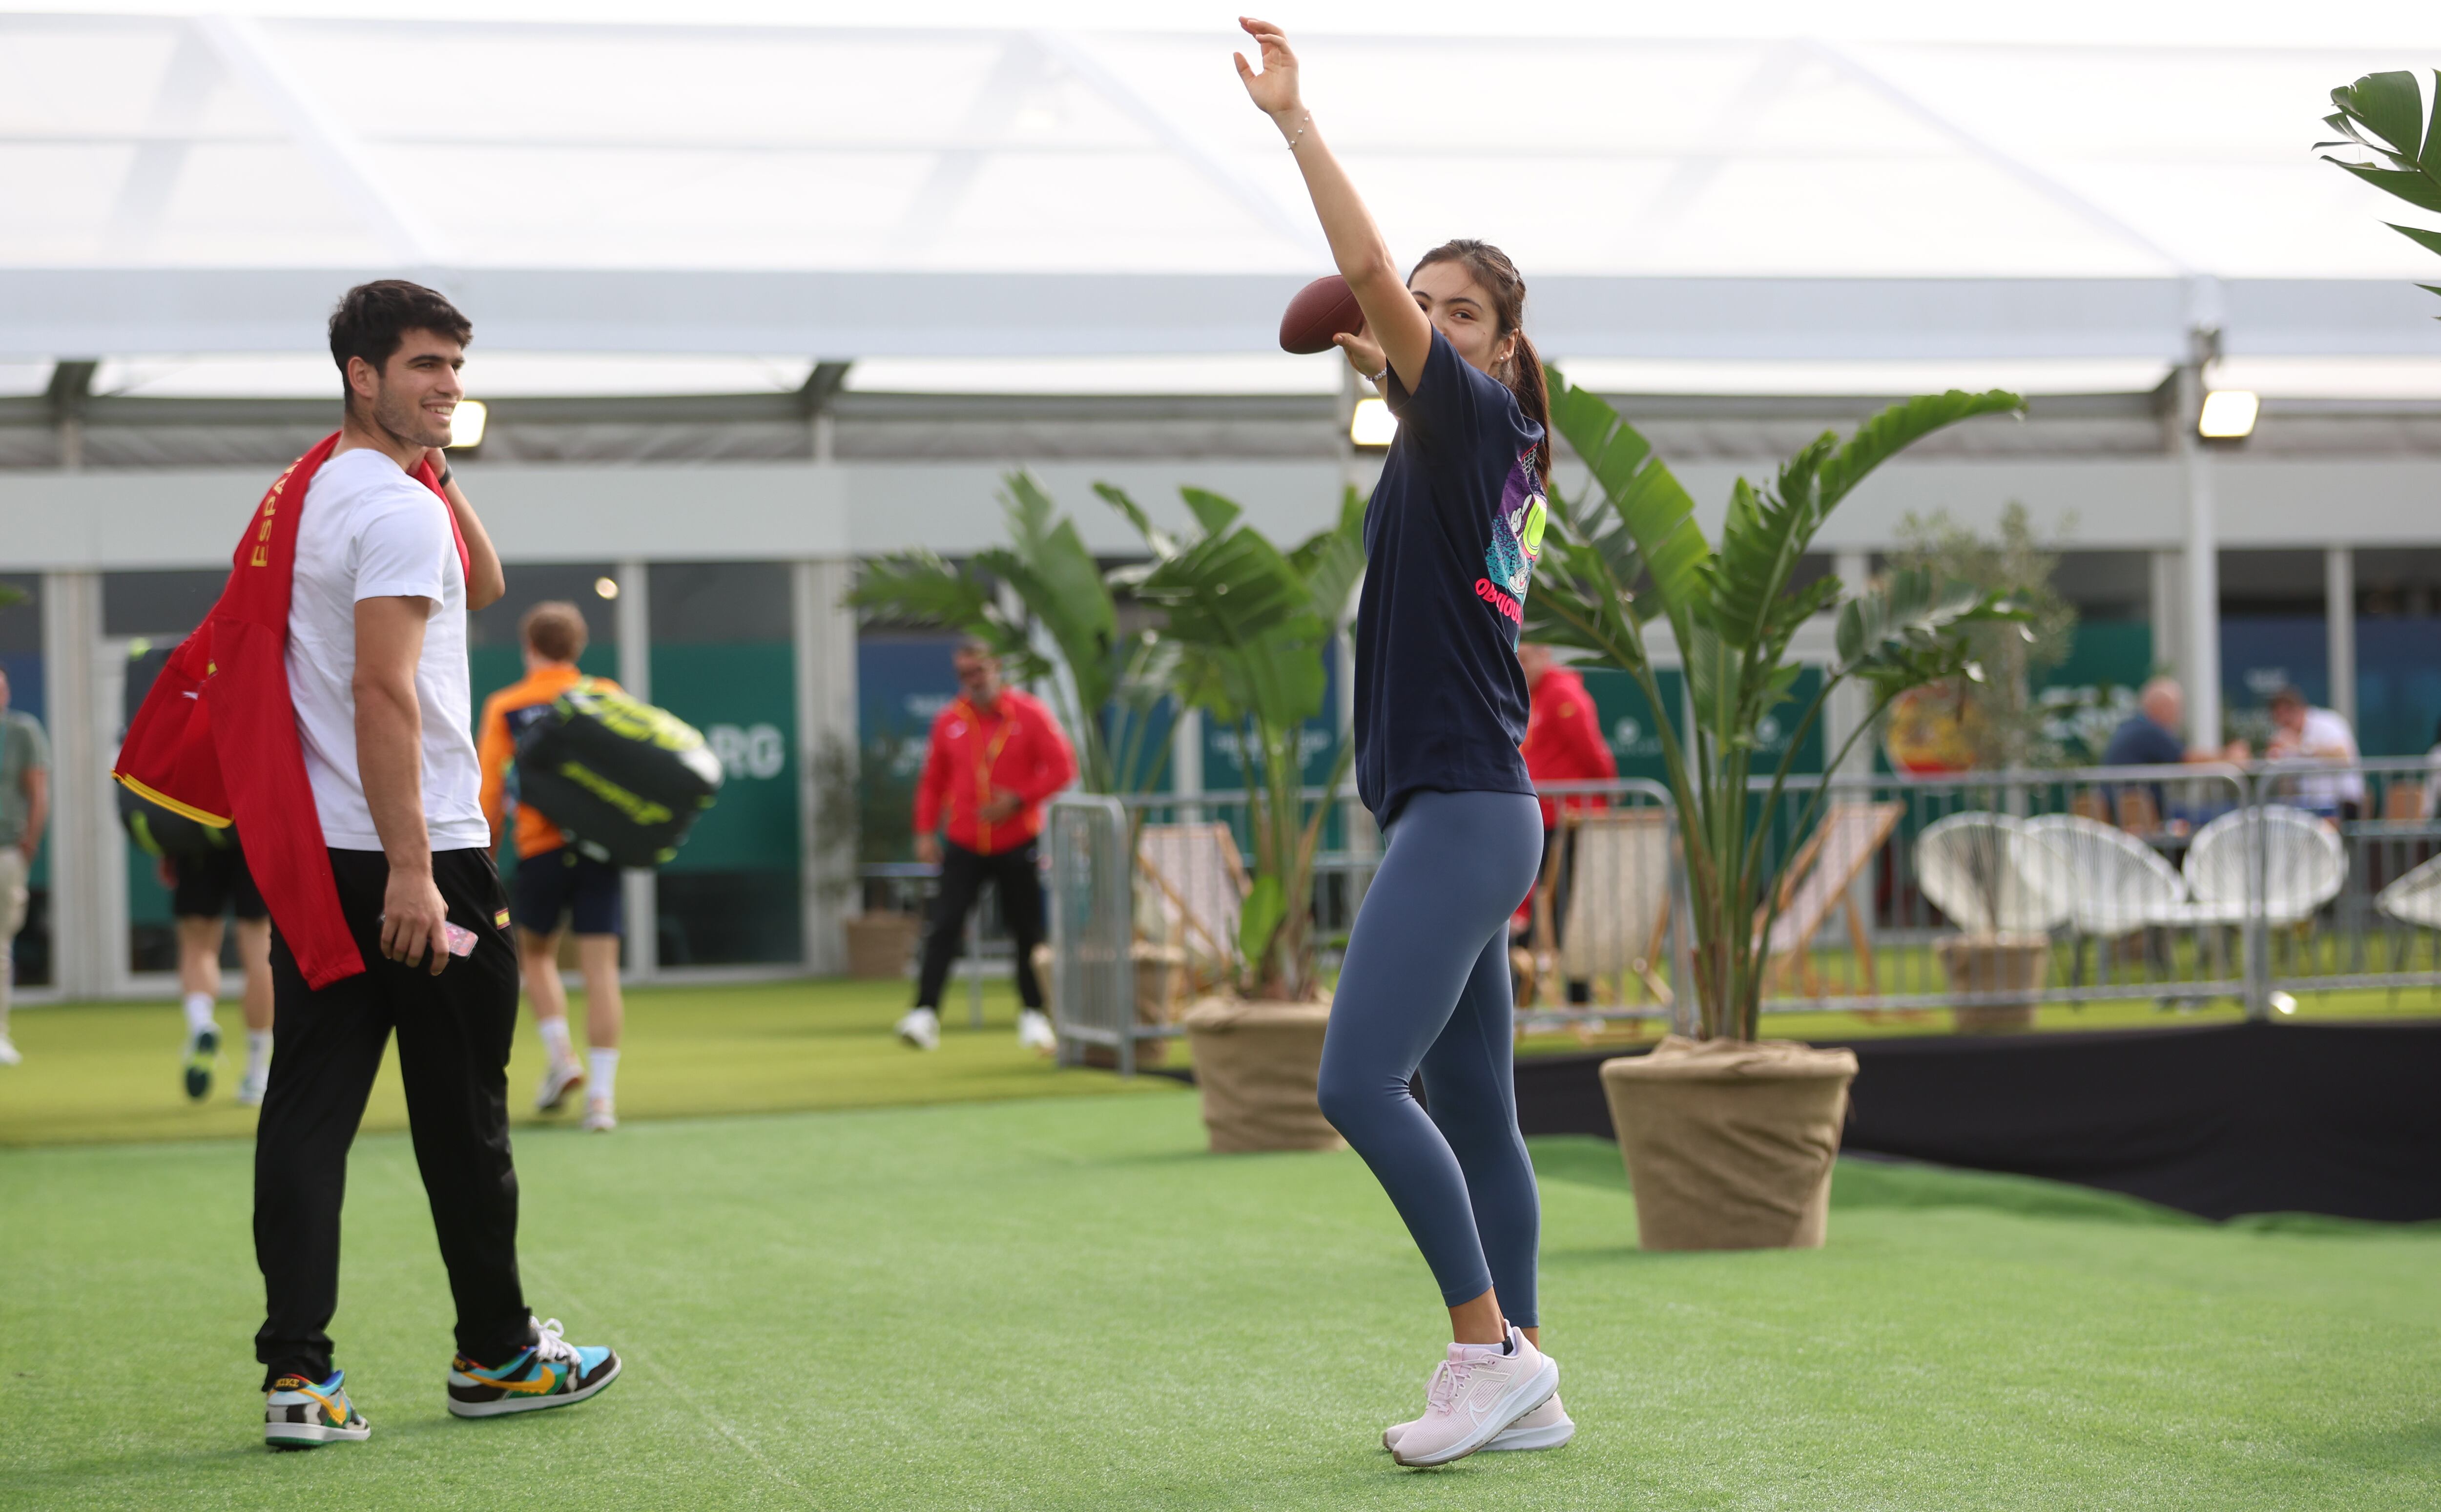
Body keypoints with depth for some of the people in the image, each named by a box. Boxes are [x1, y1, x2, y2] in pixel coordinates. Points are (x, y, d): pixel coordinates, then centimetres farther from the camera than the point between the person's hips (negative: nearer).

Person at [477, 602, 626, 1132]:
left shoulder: (504, 707, 4)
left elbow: (490, 795, 2)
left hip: (540, 849, 0)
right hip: (599, 847, 0)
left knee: (535, 952, 21)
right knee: (601, 968, 0)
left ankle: (561, 1057, 5)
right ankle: (602, 1094, -6)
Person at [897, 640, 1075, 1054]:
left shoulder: (1029, 714, -3)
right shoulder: (948, 722, 4)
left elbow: (1062, 767, -5)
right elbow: (933, 781, 11)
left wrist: (1019, 799, -15)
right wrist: (926, 831, 0)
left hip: (1017, 844, -1)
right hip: (964, 845, 1)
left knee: (1028, 932, 6)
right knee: (944, 928, -11)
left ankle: (1033, 1016, 21)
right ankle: (925, 1014, -14)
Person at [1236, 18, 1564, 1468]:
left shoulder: (1478, 416, -8)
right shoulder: (1475, 449, 16)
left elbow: (1366, 270, -19)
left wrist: (1295, 115, -17)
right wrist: (1379, 363, 26)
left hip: (1464, 813, -10)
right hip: (1462, 815, 10)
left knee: (1360, 1079, -17)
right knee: (1473, 1113, 10)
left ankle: (1490, 1346, -10)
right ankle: (1526, 1389, 14)